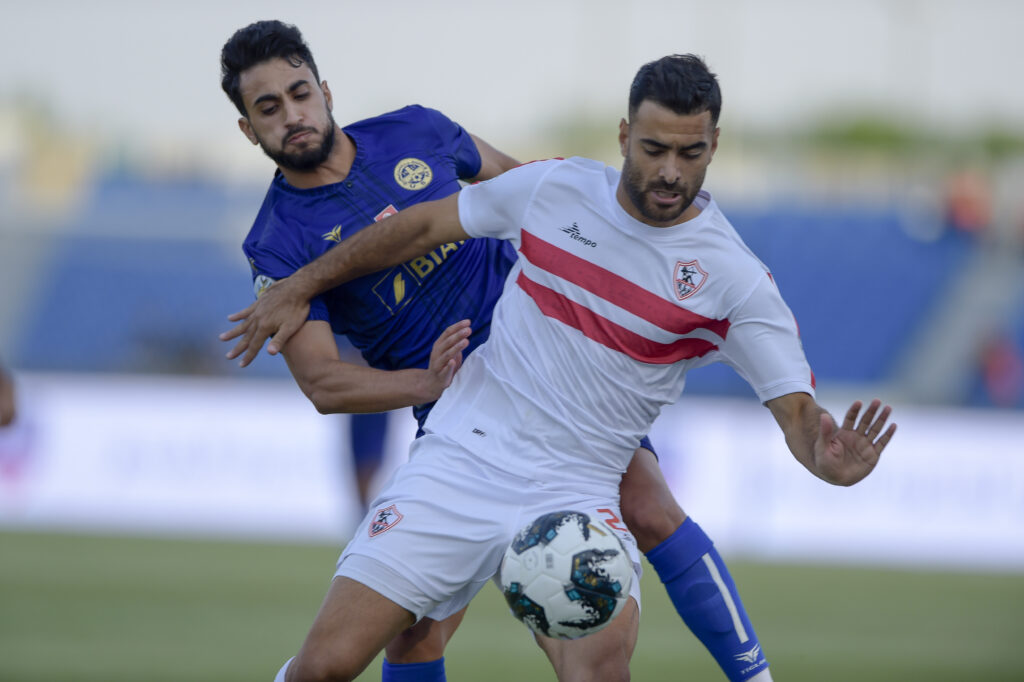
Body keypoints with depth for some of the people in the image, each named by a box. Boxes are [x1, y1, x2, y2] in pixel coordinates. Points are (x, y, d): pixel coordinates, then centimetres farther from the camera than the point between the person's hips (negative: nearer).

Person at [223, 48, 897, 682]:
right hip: (460, 461, 1)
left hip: (575, 493, -1)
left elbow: (796, 406, -9)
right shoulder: (556, 187, 1)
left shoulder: (735, 279, -6)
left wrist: (828, 459, -32)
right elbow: (423, 227, 15)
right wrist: (299, 288, 17)